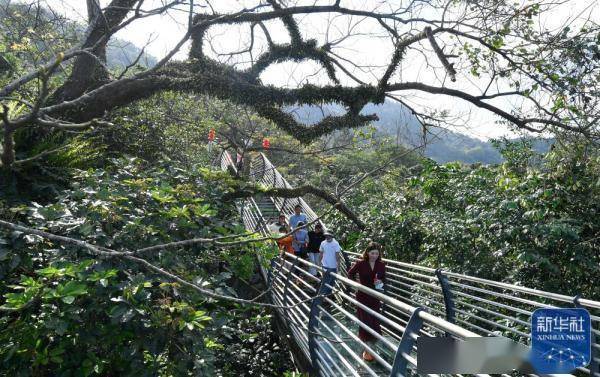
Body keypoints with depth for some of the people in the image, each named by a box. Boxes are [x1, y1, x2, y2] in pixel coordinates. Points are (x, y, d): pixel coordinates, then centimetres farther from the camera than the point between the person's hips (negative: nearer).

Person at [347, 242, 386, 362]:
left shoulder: (381, 265, -2)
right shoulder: (360, 263, -11)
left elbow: (383, 279, 11)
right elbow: (350, 273, 5)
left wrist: (380, 282, -11)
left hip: (375, 297, 3)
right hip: (363, 297, -3)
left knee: (374, 321, 4)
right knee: (366, 321, -4)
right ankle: (367, 349, 8)